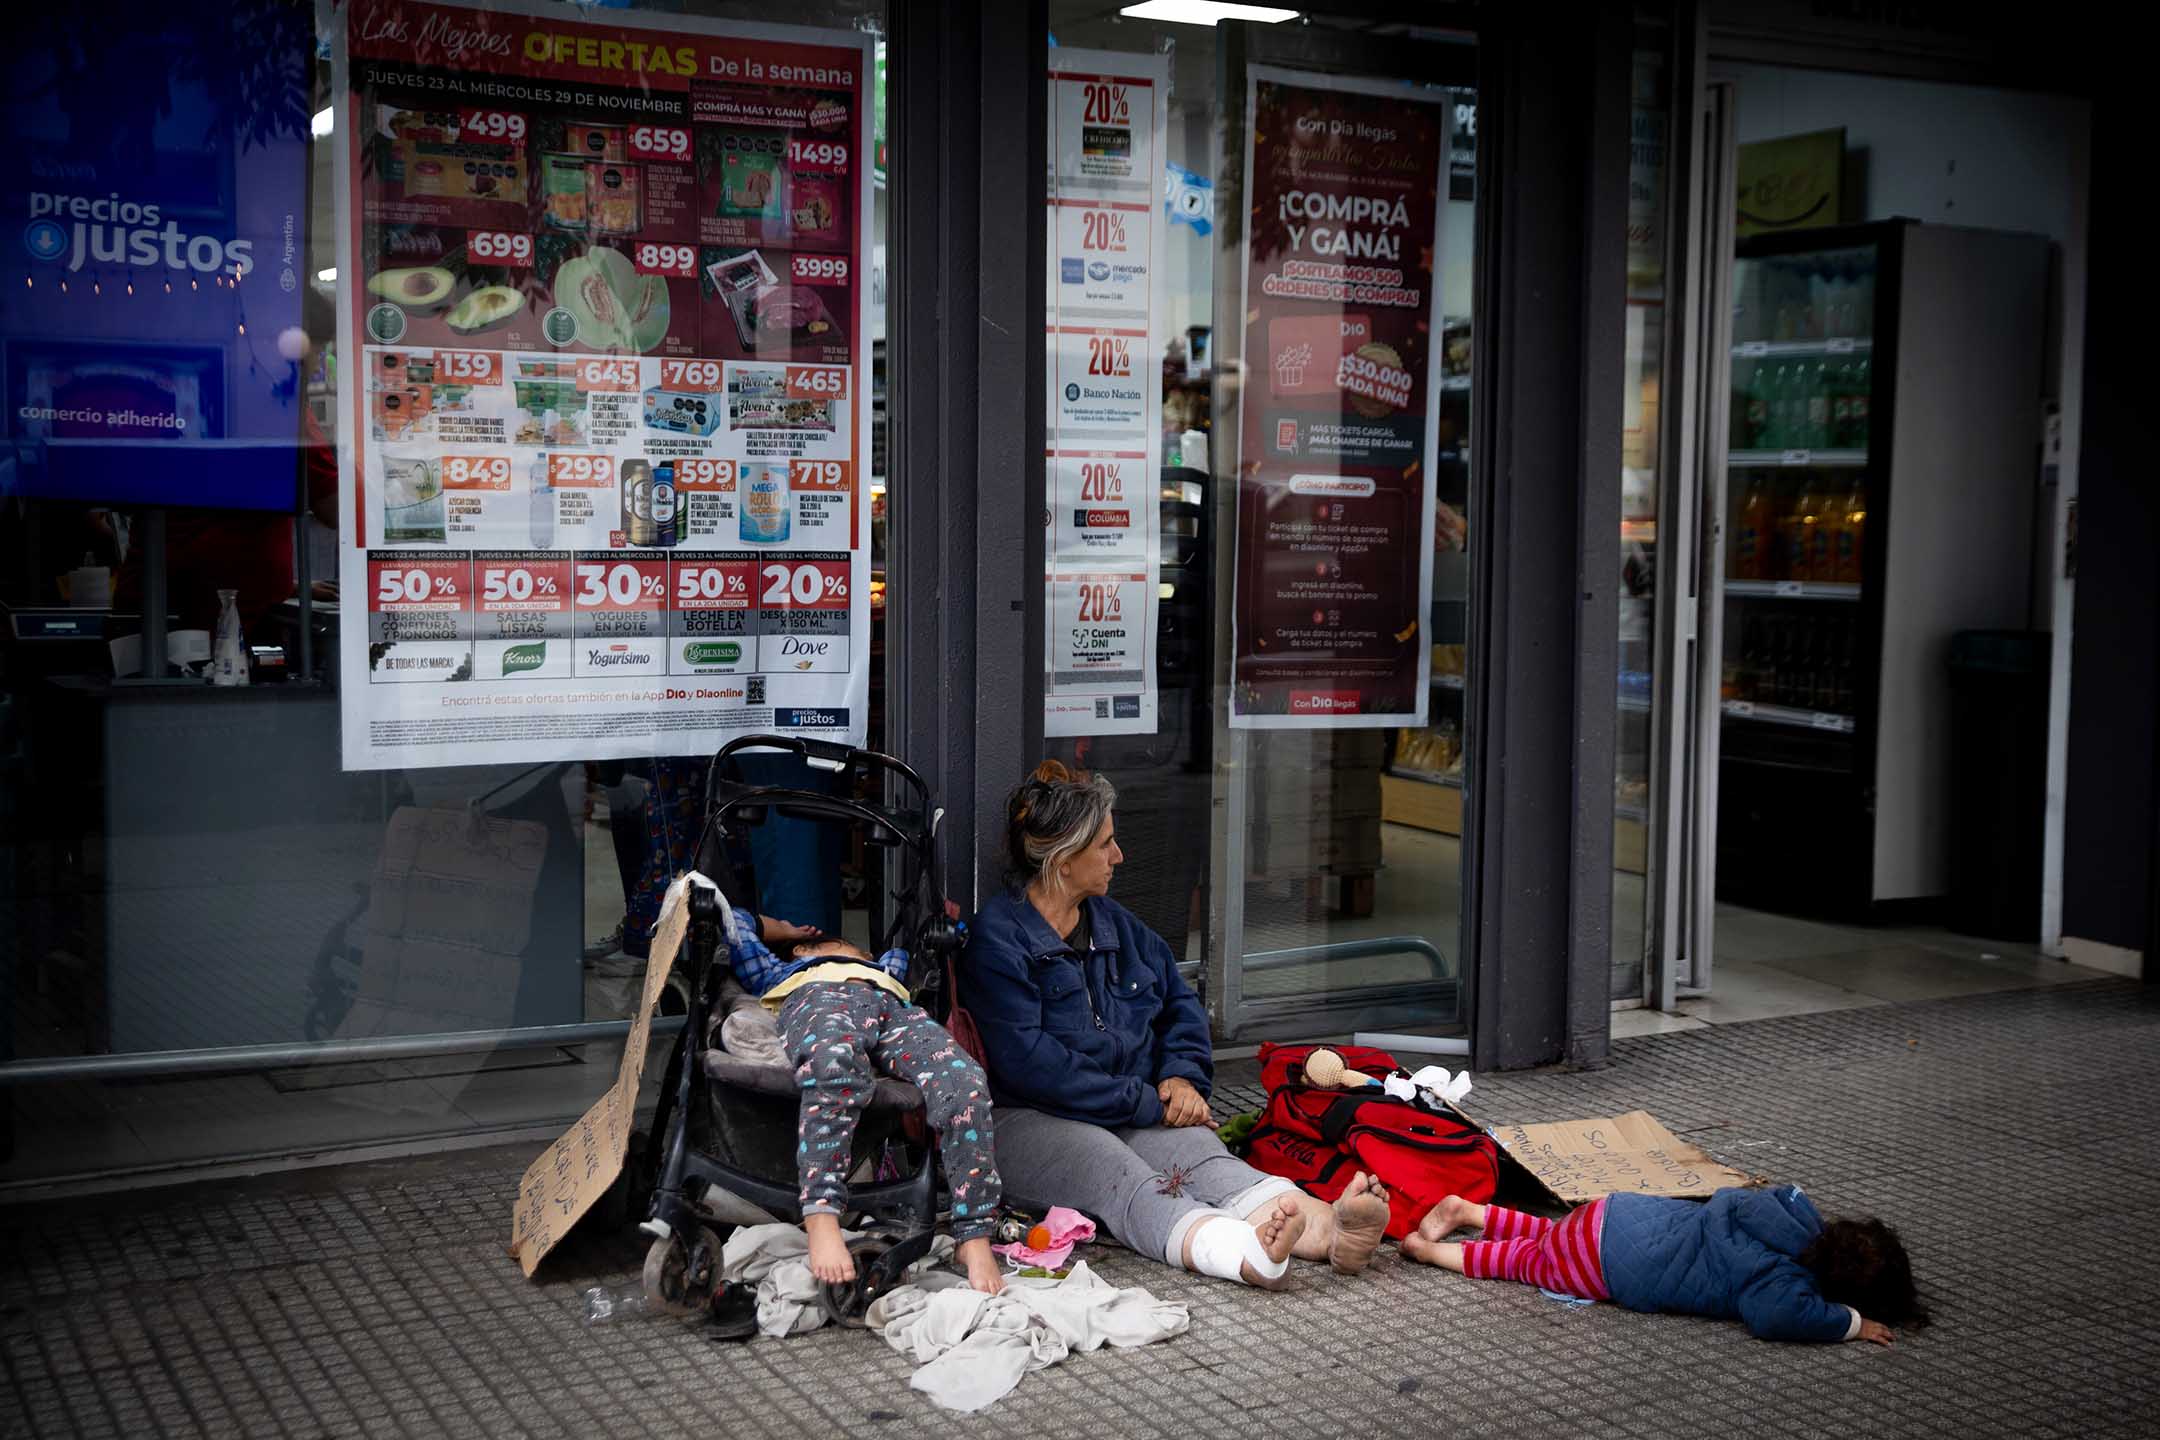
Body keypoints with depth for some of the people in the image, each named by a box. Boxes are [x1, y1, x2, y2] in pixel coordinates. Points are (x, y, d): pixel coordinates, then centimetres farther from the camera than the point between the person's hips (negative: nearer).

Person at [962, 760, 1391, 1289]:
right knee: (1124, 1178, -36)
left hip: (1135, 1115, 6)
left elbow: (1180, 1001, 24)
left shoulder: (1114, 923, 19)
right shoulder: (997, 937, -7)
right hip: (1031, 1120, -6)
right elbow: (1027, 1059, -17)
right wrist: (1145, 1102, -15)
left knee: (1201, 1153, -26)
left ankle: (1329, 1229, -54)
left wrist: (1183, 1075, 2)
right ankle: (1251, 1255, -65)